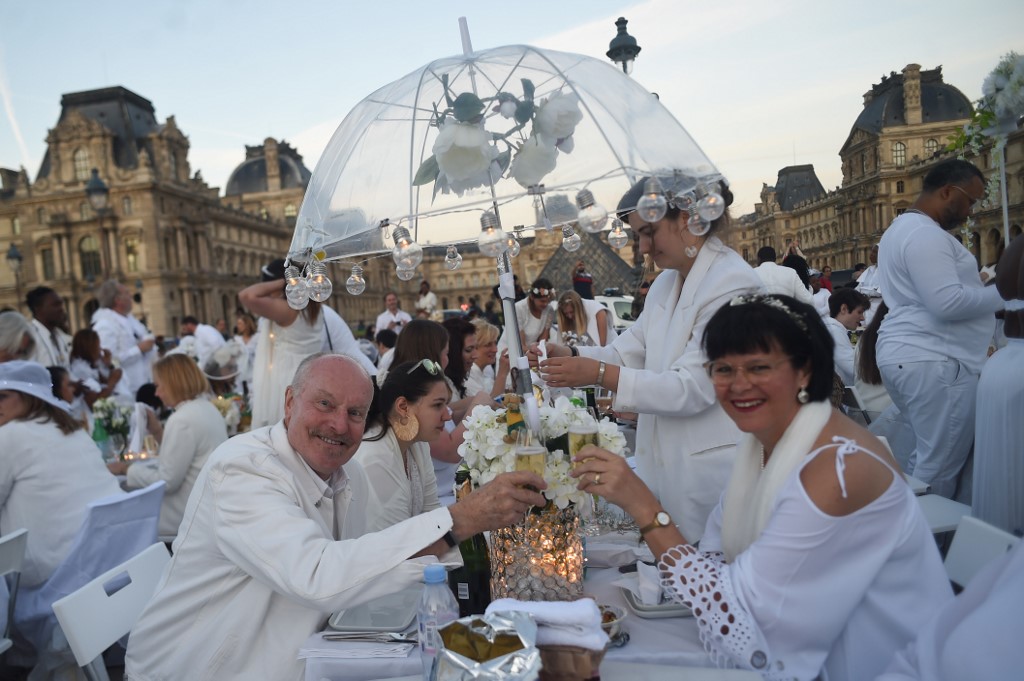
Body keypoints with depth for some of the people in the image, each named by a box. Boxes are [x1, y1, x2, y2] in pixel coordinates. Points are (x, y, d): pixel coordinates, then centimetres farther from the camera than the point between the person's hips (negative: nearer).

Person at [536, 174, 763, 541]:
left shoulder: (733, 284, -17)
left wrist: (601, 374, -24)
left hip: (710, 467, -8)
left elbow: (693, 388, -22)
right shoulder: (666, 283, 11)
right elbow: (630, 350, 10)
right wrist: (573, 356, -7)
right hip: (666, 461, 8)